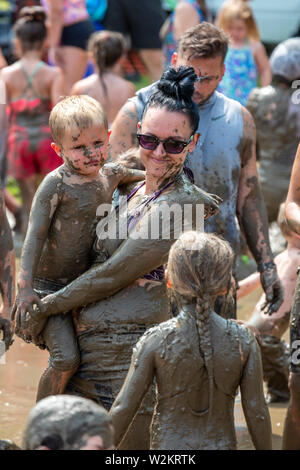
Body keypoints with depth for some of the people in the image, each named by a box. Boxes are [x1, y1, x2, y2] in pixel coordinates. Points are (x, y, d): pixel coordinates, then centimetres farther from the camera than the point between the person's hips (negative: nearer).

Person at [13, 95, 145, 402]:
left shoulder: (111, 175, 3)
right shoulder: (56, 184, -16)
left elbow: (152, 177, 25)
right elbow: (35, 234, -17)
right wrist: (25, 286, -23)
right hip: (49, 286, -7)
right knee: (66, 358, -17)